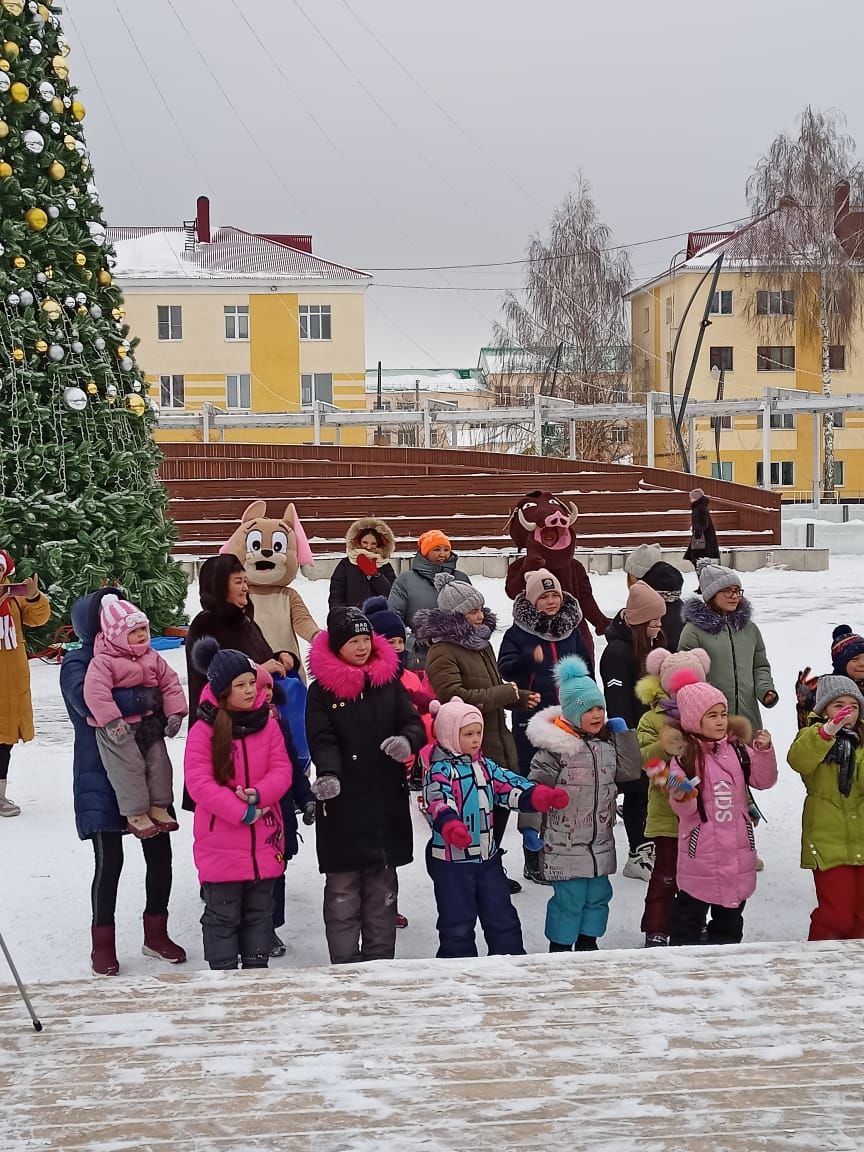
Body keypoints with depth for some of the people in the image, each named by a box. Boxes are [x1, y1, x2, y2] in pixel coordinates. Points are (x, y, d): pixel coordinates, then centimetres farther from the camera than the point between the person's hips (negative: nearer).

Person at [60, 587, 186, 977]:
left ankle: (156, 934, 26)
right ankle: (103, 945, 14)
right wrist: (139, 700, -22)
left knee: (160, 854, 8)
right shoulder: (77, 662, -7)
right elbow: (85, 700, -25)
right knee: (109, 860, -4)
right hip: (101, 778, -5)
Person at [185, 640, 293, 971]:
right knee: (222, 916, 5)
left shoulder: (267, 724, 2)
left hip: (264, 841, 4)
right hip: (220, 843, -4)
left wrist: (258, 794, -20)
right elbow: (198, 783, -17)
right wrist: (241, 811, -19)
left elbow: (282, 770, 0)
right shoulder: (203, 730, -11)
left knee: (259, 912, 15)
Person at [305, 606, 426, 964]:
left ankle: (380, 959, 23)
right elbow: (322, 740, -12)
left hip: (386, 800, 3)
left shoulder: (389, 681, 8)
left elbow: (414, 723, 4)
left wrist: (407, 740, -20)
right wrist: (328, 774, -31)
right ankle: (344, 962, 11)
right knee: (343, 888, 3)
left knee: (382, 887, 13)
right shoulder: (322, 689, -2)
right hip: (342, 802, -3)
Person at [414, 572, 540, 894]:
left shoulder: (480, 642, 13)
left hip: (497, 740, 9)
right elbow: (454, 697, -27)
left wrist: (521, 697, 6)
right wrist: (504, 693, -19)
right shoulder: (442, 652, -17)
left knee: (501, 805, 17)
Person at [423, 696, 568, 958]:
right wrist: (452, 827, -50)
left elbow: (511, 786, 3)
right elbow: (438, 801, -29)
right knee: (457, 921, 2)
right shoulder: (439, 770, -13)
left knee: (502, 916, 13)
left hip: (487, 857, 7)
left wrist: (543, 796, -14)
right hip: (452, 860, -6)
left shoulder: (485, 766, 9)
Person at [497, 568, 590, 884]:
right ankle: (534, 861, 10)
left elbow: (586, 668, 16)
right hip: (532, 720, -4)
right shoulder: (518, 632, -3)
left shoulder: (572, 630, 9)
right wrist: (530, 659, -27)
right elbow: (505, 668, -10)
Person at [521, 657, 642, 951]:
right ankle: (560, 949, 12)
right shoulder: (555, 747, -15)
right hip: (565, 843, -7)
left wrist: (624, 734, 4)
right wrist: (530, 825, -17)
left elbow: (630, 772, 8)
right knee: (568, 898, -3)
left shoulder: (608, 741, 8)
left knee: (598, 894, 15)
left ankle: (587, 944, 30)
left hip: (600, 841, 7)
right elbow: (535, 788, -13)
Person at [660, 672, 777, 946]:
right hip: (699, 849, -4)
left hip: (737, 847, 4)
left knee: (730, 910, 17)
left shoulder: (738, 749, 2)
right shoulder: (684, 755, -10)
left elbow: (764, 781, 3)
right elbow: (684, 810, -8)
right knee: (691, 909, 6)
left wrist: (765, 751, -10)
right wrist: (681, 798, -30)